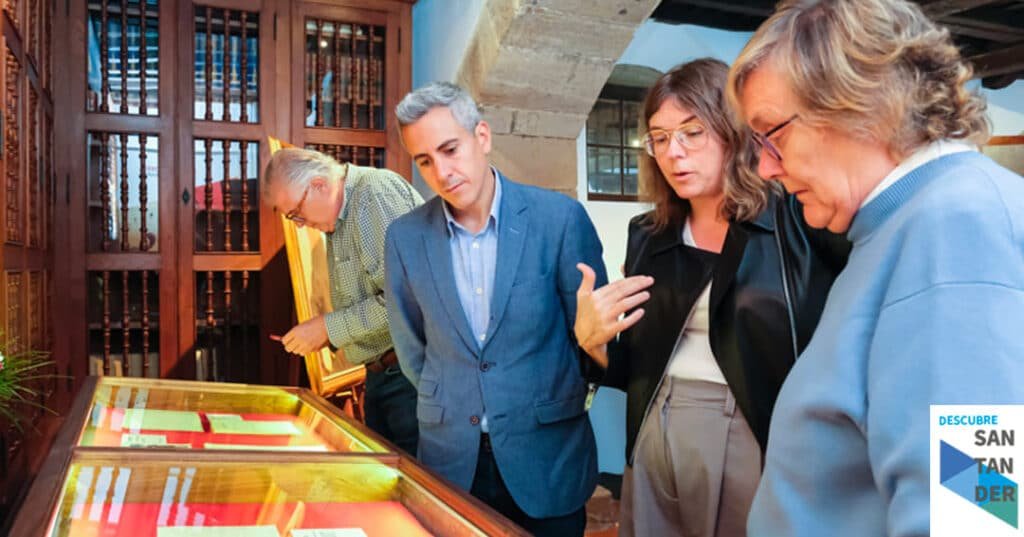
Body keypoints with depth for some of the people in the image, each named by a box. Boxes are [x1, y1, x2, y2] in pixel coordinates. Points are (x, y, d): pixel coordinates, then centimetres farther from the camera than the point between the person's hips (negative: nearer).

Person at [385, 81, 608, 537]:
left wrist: (549, 401, 6)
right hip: (450, 458, 2)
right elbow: (411, 344, 8)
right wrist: (449, 405, 12)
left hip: (547, 459, -1)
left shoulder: (560, 217, -11)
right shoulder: (405, 237, -4)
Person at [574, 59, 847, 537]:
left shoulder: (797, 221, -8)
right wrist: (592, 340, -7)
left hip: (763, 445, -4)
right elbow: (637, 369, 10)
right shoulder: (648, 237, 6)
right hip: (655, 447, 5)